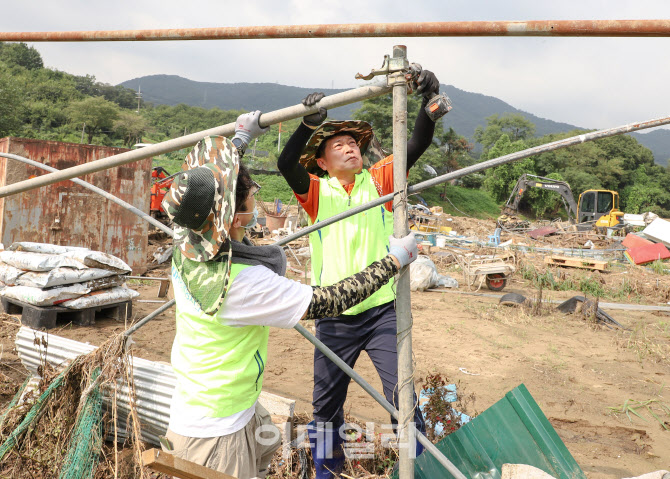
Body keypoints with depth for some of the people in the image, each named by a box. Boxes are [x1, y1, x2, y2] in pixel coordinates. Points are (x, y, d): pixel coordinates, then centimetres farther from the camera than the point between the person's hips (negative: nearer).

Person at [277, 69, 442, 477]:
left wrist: (430, 100, -22)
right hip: (334, 317, 1)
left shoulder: (379, 179, 4)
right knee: (326, 403, 15)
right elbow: (287, 164, -17)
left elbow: (418, 145, -7)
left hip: (383, 310, 0)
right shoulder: (316, 191, 1)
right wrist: (309, 124, -33)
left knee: (403, 396, -4)